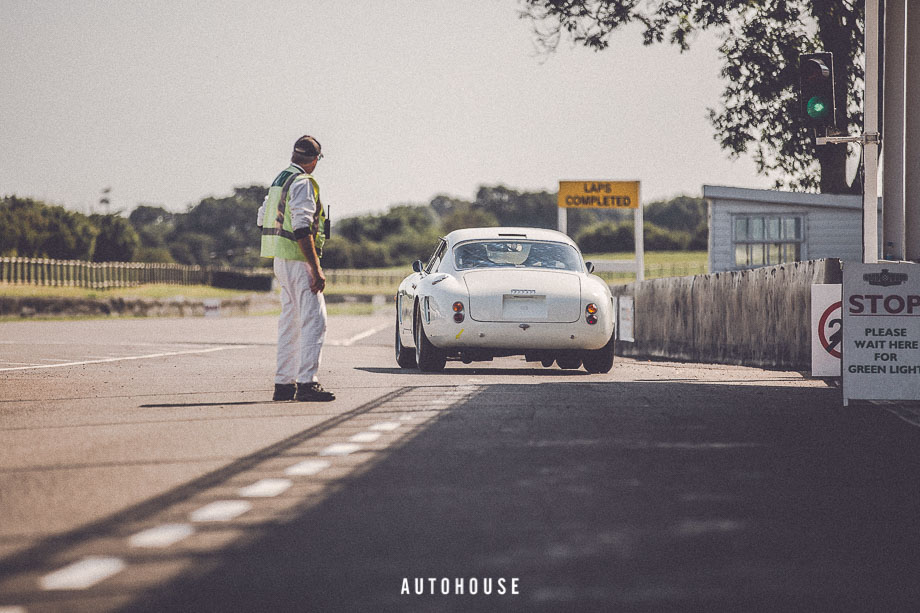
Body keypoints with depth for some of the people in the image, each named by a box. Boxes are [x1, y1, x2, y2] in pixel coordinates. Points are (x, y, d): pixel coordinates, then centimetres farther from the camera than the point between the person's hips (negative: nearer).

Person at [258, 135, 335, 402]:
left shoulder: (279, 180, 15)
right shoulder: (303, 183, -15)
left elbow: (263, 217, 22)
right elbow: (302, 229, -22)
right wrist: (316, 270, -22)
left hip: (281, 260, 10)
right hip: (299, 260, -10)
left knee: (290, 323, 13)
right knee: (314, 321, -11)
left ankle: (283, 383, 14)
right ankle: (307, 383, -17)